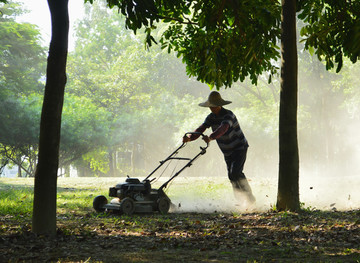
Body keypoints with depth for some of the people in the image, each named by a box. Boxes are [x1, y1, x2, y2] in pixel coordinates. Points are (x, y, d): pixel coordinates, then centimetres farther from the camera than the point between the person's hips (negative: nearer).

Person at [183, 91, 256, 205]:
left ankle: (250, 197, -11)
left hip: (239, 148, -8)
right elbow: (201, 129, -11)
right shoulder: (211, 117, 0)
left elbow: (223, 129, -42)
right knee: (232, 176, 7)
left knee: (235, 172, -22)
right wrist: (190, 138, -30)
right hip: (227, 152, 8)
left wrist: (210, 138, -59)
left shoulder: (228, 115, -23)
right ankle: (240, 201, 16)